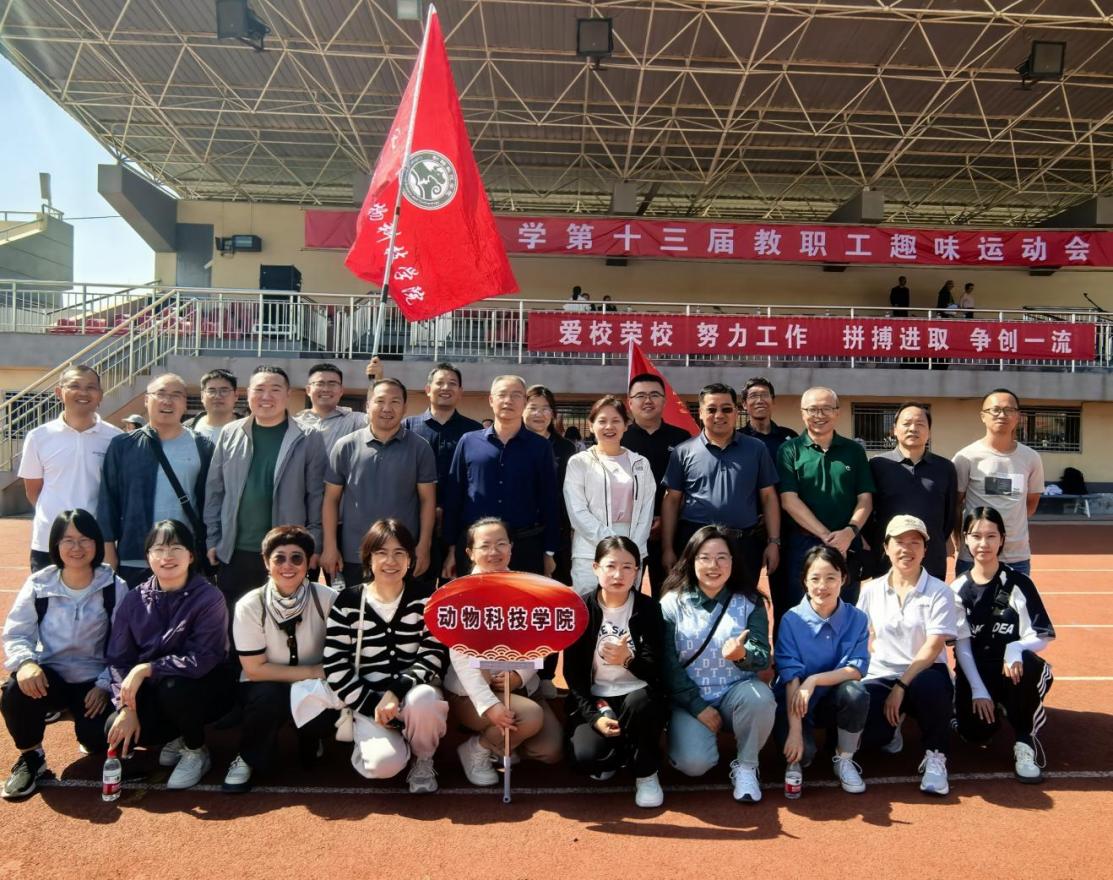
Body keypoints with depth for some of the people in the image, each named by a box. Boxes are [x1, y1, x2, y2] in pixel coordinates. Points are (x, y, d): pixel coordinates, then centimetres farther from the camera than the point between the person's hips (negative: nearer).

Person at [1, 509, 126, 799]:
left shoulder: (114, 587, -7)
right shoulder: (38, 585, -3)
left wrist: (105, 685, -16)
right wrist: (26, 662, -25)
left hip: (94, 679, -1)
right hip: (50, 675, 1)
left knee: (98, 739, -23)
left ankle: (88, 729, 19)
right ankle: (31, 757, -4)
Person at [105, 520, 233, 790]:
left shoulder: (209, 598, -18)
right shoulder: (135, 599, -4)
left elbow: (203, 658, -24)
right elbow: (118, 659, -5)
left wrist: (145, 669, -26)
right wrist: (127, 707, -17)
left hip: (203, 689, -4)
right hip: (153, 693, 4)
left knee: (172, 688, -34)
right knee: (116, 731, -20)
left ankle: (197, 752, -4)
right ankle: (177, 736, 13)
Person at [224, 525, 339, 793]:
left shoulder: (327, 599, -15)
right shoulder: (250, 606, -17)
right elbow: (255, 670, -15)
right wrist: (314, 672, -20)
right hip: (266, 689, -1)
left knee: (329, 709, -30)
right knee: (269, 696, -34)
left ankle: (310, 744, 8)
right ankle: (247, 759, -3)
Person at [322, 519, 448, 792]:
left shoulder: (425, 599, -1)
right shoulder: (347, 603, -2)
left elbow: (434, 655, -9)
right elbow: (335, 669, -4)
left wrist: (396, 691, -23)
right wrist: (374, 705, -13)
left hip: (414, 691, 1)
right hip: (368, 701, 0)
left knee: (422, 699, -36)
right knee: (385, 762, -28)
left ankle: (423, 761, -4)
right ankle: (369, 736, 11)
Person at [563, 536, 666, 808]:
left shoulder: (648, 608, -5)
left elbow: (656, 670, -11)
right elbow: (573, 672, -2)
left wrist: (629, 660, -33)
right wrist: (593, 715, -16)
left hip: (638, 697, 0)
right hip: (594, 700, 1)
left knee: (639, 702, -36)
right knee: (585, 757, -27)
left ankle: (647, 774, -6)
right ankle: (617, 757, 13)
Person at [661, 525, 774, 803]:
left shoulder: (749, 601, -2)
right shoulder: (672, 603, -5)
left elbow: (763, 657, -11)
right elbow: (667, 664, -6)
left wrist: (743, 655, -35)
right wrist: (698, 707, -13)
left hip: (736, 692, 1)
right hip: (690, 699, -1)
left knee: (760, 697, -33)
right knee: (694, 763, -24)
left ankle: (745, 766, -6)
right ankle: (688, 733, 14)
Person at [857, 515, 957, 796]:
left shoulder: (939, 592, -3)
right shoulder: (872, 590, 7)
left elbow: (932, 647, -11)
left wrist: (901, 686, -19)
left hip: (923, 674, -2)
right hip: (880, 676, 2)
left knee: (929, 687, -40)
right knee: (865, 732, -26)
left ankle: (935, 756, -10)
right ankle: (891, 727, 15)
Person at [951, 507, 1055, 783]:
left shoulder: (1018, 584, -6)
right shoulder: (959, 589, -1)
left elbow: (1042, 636, -9)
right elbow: (961, 644, -3)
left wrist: (1015, 649, -31)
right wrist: (978, 690, -12)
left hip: (1014, 668, -2)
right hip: (975, 672, 2)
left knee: (1029, 666, -38)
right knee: (976, 732, -20)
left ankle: (1024, 742, -15)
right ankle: (996, 706, 19)